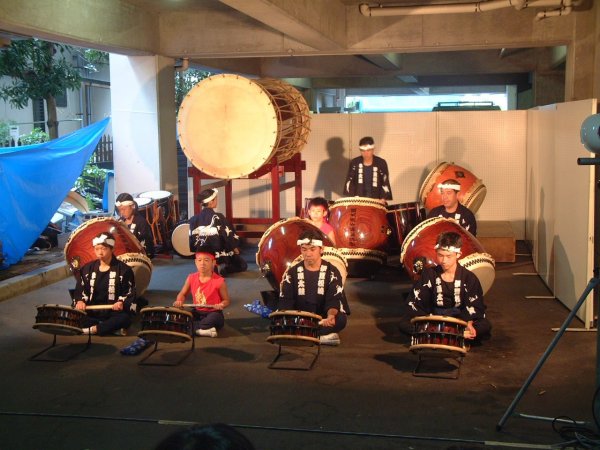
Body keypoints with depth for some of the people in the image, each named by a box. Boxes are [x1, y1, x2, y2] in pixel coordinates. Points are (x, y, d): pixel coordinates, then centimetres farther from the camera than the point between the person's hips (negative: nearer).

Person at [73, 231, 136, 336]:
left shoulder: (124, 269, 1)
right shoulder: (87, 268, 13)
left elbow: (131, 293, -1)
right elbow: (79, 290, 15)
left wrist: (122, 302, -22)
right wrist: (80, 301, -8)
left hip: (114, 311, -3)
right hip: (92, 311, 3)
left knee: (125, 318, -37)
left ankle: (90, 330, -36)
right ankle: (107, 327, -25)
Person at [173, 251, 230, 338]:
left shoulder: (219, 281, -14)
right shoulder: (191, 278, -2)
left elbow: (226, 300, -3)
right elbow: (182, 294, 13)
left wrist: (221, 305, -26)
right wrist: (179, 301, -10)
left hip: (213, 313, -5)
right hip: (197, 313, 5)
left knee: (215, 318, -39)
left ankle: (194, 329, -22)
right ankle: (204, 330, -24)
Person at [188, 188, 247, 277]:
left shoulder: (194, 219, -4)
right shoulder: (218, 217, -17)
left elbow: (192, 241, -1)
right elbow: (229, 237, -12)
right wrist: (236, 250, 7)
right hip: (220, 255, -4)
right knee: (242, 265, 20)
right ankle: (223, 268, -8)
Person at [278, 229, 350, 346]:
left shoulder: (332, 272, -4)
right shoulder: (292, 273, 2)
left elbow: (334, 299, -14)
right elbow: (285, 301, -4)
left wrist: (331, 316, -37)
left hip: (323, 319, -1)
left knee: (340, 319, -32)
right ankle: (323, 335, -21)